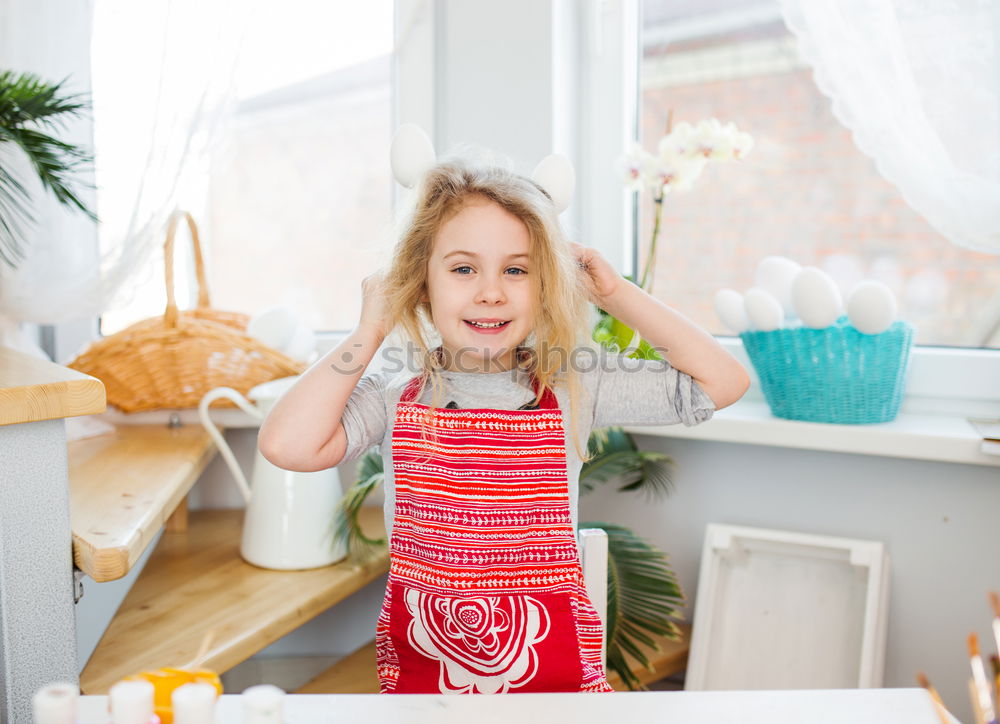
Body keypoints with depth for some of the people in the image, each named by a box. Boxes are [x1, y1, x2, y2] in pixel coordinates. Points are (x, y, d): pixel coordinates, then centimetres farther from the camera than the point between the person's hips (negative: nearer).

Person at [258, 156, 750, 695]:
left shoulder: (574, 388, -2)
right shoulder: (392, 401, -3)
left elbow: (722, 382, -2)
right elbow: (287, 445, -20)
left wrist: (614, 293, -1)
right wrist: (370, 331, -9)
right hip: (420, 676, 0)